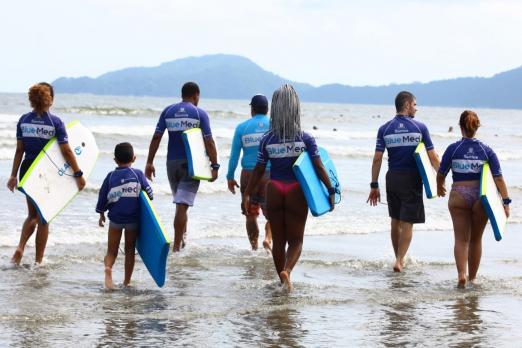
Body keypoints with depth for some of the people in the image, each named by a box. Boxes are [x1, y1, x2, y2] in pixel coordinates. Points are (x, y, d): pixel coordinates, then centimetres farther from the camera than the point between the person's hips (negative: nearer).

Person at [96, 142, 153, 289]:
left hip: (115, 219, 1)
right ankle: (127, 281, 15)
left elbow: (103, 197, 5)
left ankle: (108, 267, -22)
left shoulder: (111, 176, 3)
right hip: (133, 219, -1)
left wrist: (101, 214, 19)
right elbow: (149, 193, 0)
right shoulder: (138, 174, -2)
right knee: (130, 250, 13)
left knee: (112, 251, 9)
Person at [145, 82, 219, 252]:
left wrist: (149, 162, 6)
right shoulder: (200, 113, -3)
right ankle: (177, 245, -9)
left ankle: (182, 238, 29)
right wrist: (214, 166, -4)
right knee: (183, 204, -6)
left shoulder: (168, 111, 6)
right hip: (191, 163, -4)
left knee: (180, 202, 21)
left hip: (172, 162, 4)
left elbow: (156, 138, 3)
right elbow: (209, 142, -8)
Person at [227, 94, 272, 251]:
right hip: (270, 174, -1)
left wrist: (230, 177, 11)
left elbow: (234, 155, 4)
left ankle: (254, 246, 12)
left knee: (251, 214, 12)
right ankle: (268, 238, -20)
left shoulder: (242, 127, 3)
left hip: (248, 174, 1)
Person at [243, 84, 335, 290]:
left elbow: (259, 171, 0)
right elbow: (319, 167, -10)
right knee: (296, 240, 6)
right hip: (296, 192, -2)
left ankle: (283, 280, 21)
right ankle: (287, 270, -20)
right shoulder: (306, 139, -7)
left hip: (274, 191, 2)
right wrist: (331, 191, -3)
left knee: (278, 240, 13)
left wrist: (247, 194, 9)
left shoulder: (267, 140, -3)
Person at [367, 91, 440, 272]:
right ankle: (399, 261, -9)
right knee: (407, 223, 0)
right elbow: (432, 157, -5)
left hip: (392, 178, 3)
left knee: (395, 222, 15)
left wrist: (374, 186, 3)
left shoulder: (384, 129, 1)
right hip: (412, 179, -3)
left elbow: (377, 158, -2)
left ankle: (399, 259, 24)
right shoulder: (419, 127, -4)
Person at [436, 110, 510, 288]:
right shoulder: (486, 150, -1)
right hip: (481, 197, 1)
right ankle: (472, 277, 24)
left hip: (458, 196, -1)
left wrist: (440, 187, 25)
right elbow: (498, 178, -7)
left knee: (461, 239, 2)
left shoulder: (453, 149, -4)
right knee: (476, 239, 15)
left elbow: (441, 174, 4)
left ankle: (461, 274, -18)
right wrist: (506, 202, -5)